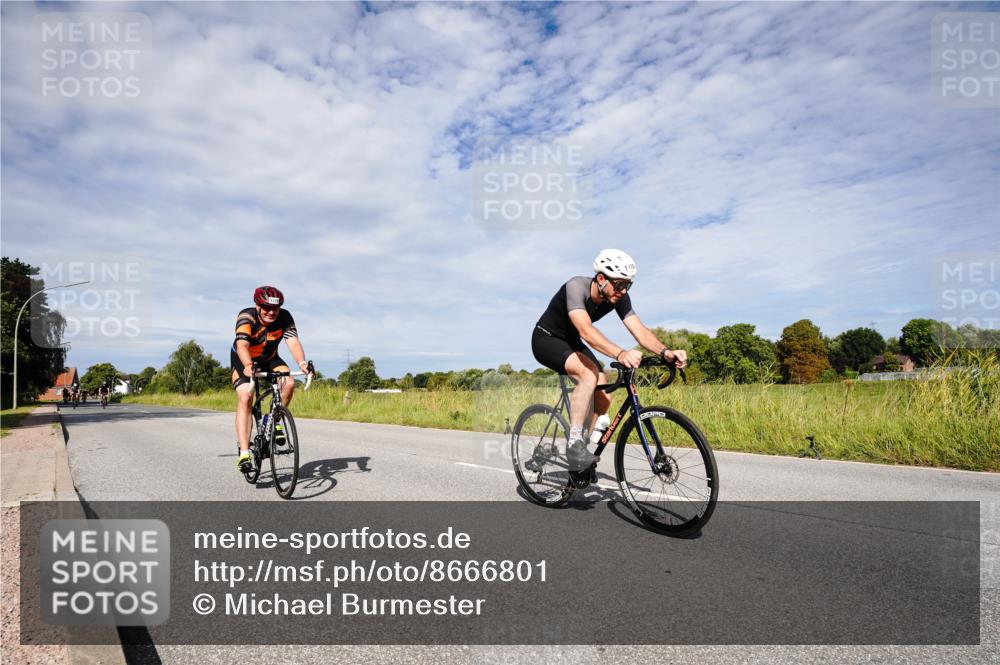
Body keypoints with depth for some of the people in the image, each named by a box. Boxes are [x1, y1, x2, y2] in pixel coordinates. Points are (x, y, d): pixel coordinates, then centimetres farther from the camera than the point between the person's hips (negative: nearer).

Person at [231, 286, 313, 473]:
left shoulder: (285, 318, -22)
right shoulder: (246, 317, -30)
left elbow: (293, 342, -34)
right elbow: (242, 344, -44)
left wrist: (302, 362, -53)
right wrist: (248, 366, -63)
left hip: (269, 359, 3)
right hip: (244, 361, -2)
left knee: (289, 384, -24)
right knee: (245, 398, -21)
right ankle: (244, 453, -20)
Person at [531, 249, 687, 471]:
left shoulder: (618, 297, -13)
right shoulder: (576, 286, -32)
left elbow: (640, 330, -22)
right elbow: (585, 330, -47)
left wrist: (665, 352, -41)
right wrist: (620, 354, -61)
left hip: (571, 343, 7)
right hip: (546, 340, -7)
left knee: (603, 399, -6)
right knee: (589, 374, -34)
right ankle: (574, 444, -24)